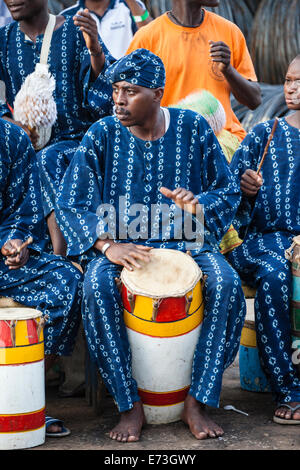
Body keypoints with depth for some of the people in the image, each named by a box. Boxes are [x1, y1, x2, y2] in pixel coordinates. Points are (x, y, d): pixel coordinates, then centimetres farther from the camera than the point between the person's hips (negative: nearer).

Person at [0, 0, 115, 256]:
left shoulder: (75, 33, 0)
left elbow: (104, 102, -11)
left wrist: (96, 50, -27)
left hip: (77, 141, -3)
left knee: (49, 159, -34)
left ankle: (62, 257, -38)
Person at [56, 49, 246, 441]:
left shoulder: (194, 129, 0)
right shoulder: (102, 135, -2)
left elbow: (229, 192, 7)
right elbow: (70, 204, -5)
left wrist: (199, 204, -17)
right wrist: (108, 245, -23)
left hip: (185, 241, 1)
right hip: (120, 243, 0)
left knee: (227, 284, -30)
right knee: (97, 288, -34)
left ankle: (198, 402, -18)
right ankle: (130, 406, -22)